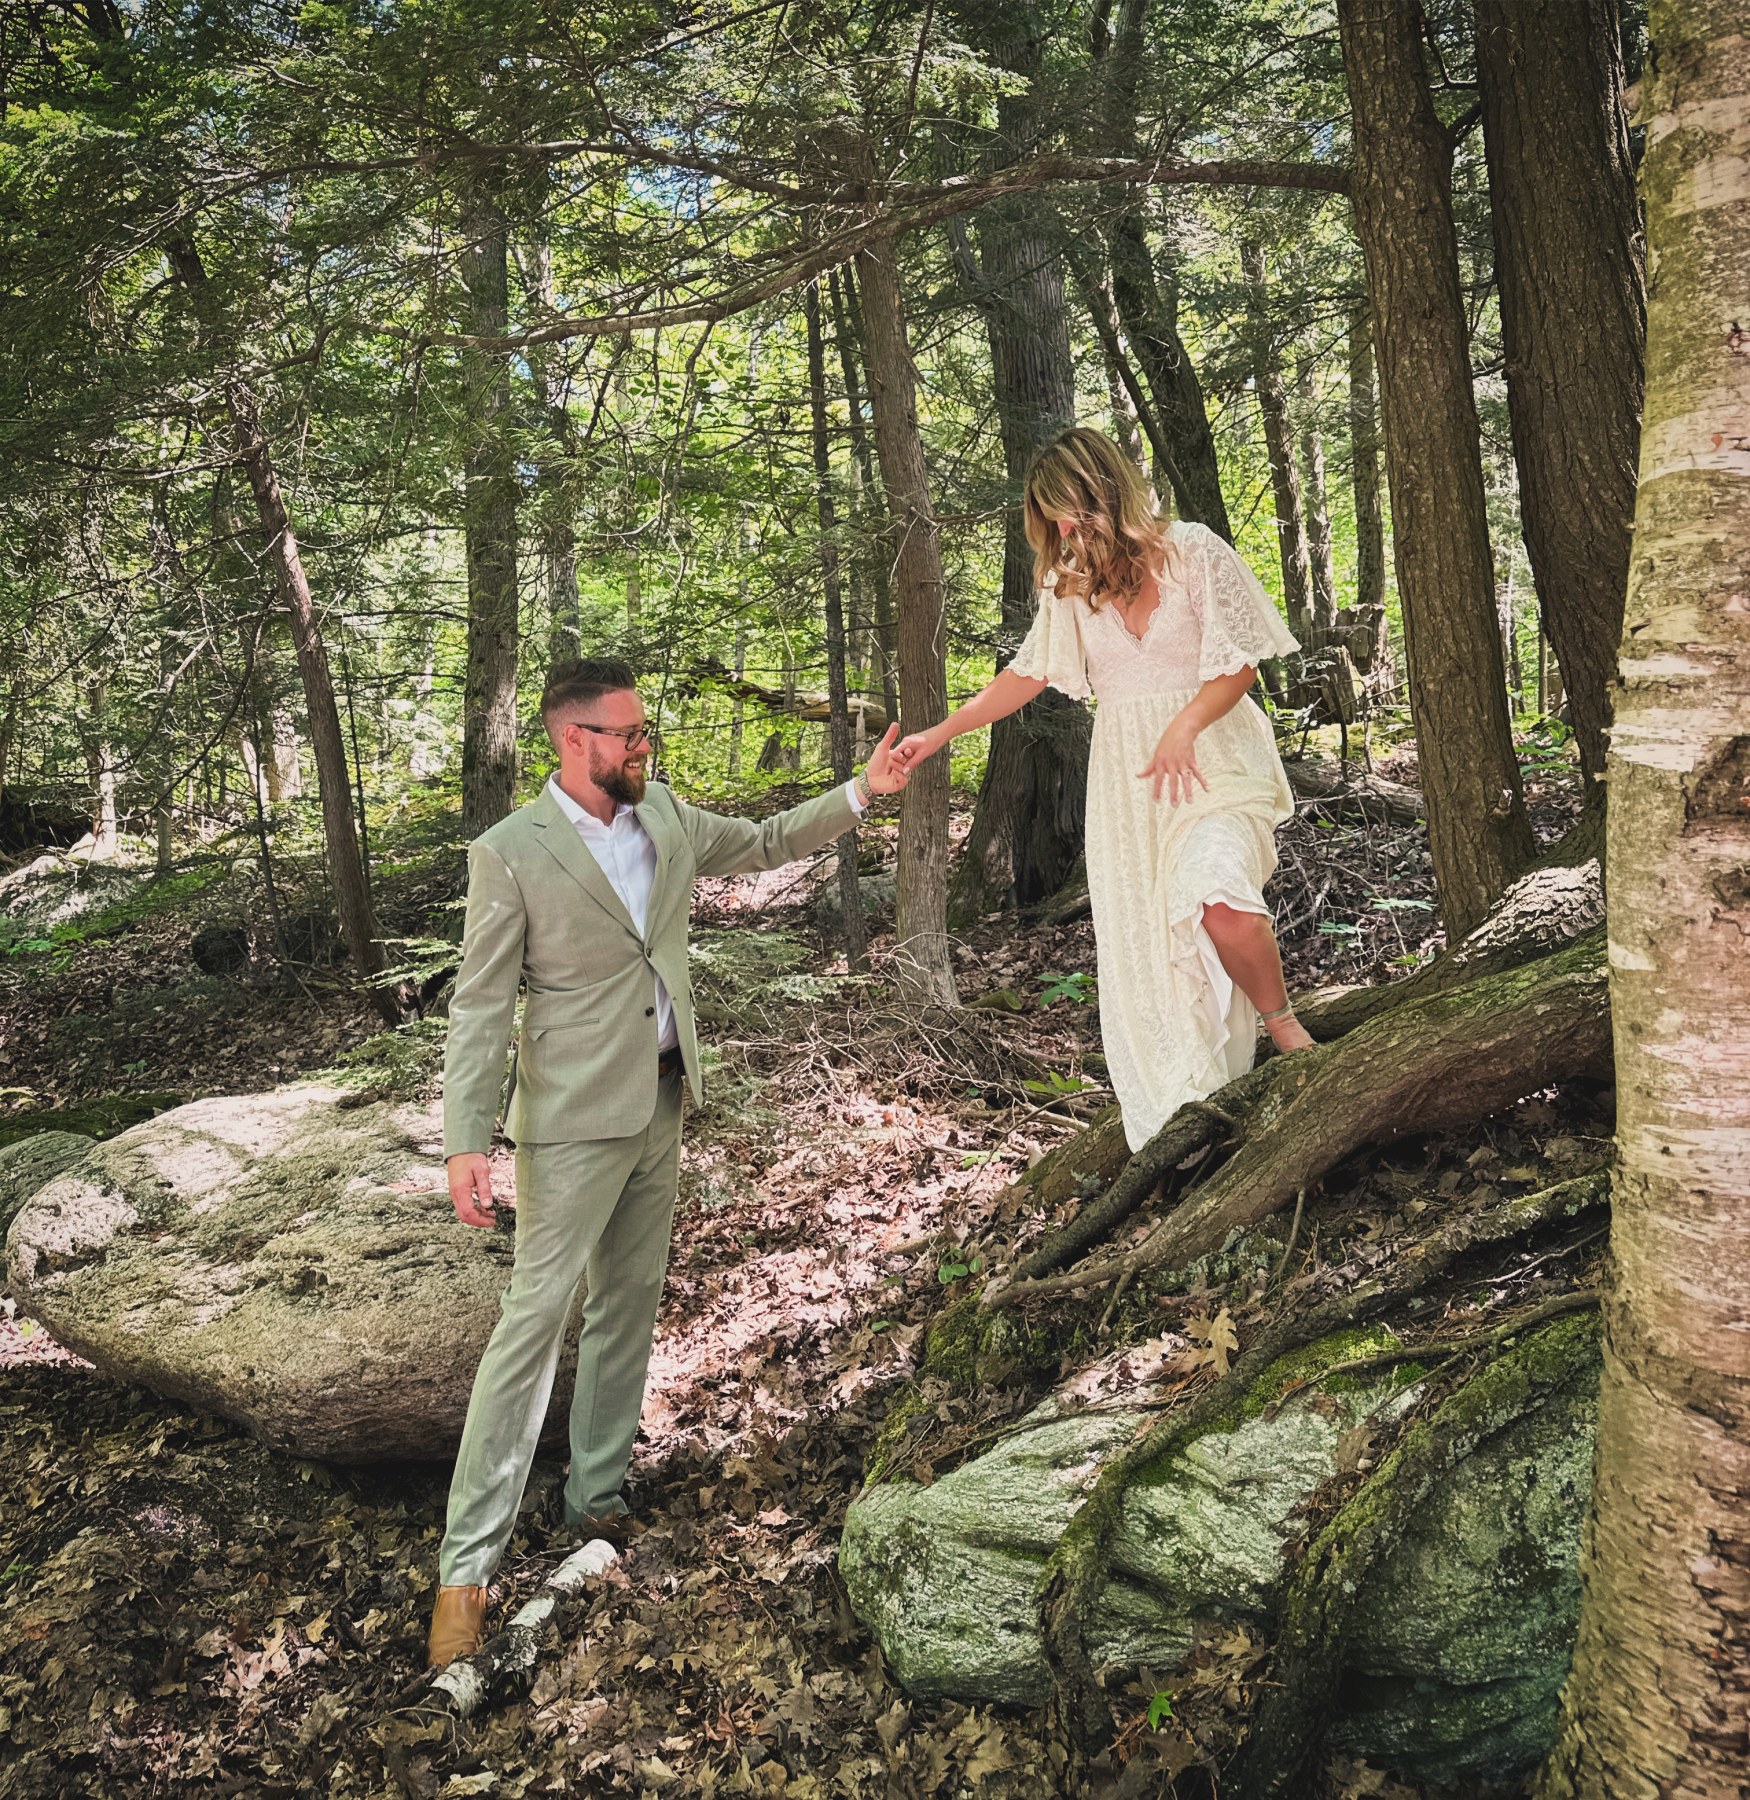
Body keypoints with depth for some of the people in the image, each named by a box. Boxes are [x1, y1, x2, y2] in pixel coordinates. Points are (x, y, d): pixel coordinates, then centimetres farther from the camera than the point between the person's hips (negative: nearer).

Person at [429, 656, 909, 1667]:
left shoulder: (667, 816, 5)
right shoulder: (511, 853, -13)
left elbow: (765, 843, 21)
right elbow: (481, 1007, -12)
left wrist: (862, 791, 13)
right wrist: (468, 1142, -17)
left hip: (663, 1102, 7)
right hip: (574, 1119, -6)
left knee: (631, 1307, 14)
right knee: (536, 1317, -6)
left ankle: (598, 1498, 31)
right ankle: (468, 1566, 4)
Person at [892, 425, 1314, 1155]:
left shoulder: (1193, 551, -3)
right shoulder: (1072, 583, 11)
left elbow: (1239, 664, -3)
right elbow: (1027, 674, 15)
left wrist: (1183, 728, -19)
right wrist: (940, 733, 10)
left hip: (1208, 756, -4)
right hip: (1124, 772, 5)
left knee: (1219, 901, -30)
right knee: (1139, 944, 0)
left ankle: (1280, 1019, -1)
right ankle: (1182, 1128, 10)